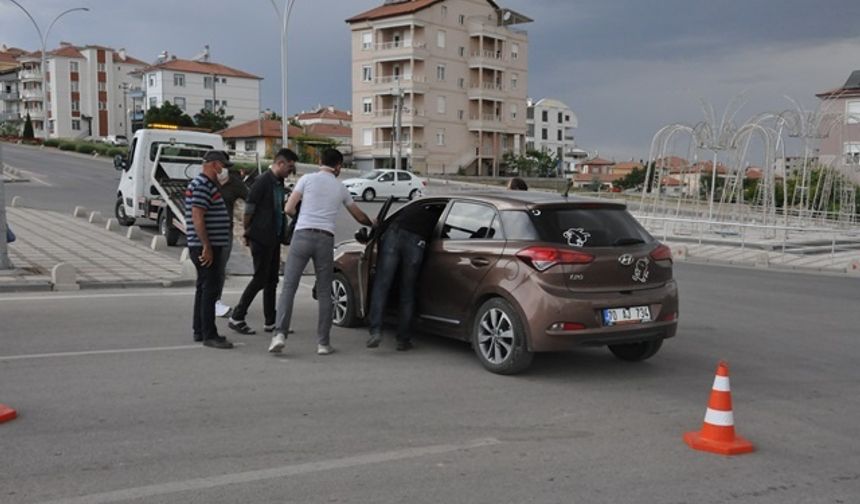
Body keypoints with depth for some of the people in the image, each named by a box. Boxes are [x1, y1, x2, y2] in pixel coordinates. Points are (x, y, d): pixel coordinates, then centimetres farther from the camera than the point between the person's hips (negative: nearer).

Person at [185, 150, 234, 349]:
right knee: (210, 289, -9)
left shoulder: (208, 184, 17)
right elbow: (197, 218, -22)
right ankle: (209, 335, -6)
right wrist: (207, 246, -24)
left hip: (209, 246, 11)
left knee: (204, 288, 15)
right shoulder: (201, 186, -16)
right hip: (206, 247, -11)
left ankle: (199, 331, 22)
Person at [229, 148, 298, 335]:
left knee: (272, 280, 11)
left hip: (274, 238, 8)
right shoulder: (263, 182, -15)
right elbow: (248, 210, -13)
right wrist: (247, 233, -5)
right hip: (261, 238, -8)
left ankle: (270, 322, 17)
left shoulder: (279, 183, 12)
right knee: (260, 279, -5)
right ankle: (236, 318, 5)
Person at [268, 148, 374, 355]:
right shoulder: (340, 188, 16)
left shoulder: (307, 179, 6)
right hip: (325, 239, 2)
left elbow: (289, 209, 3)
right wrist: (373, 223, 50)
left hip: (302, 235, -2)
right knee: (324, 292, 9)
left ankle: (280, 333, -11)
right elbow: (360, 216, 28)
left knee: (289, 286, 1)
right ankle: (323, 343, 9)